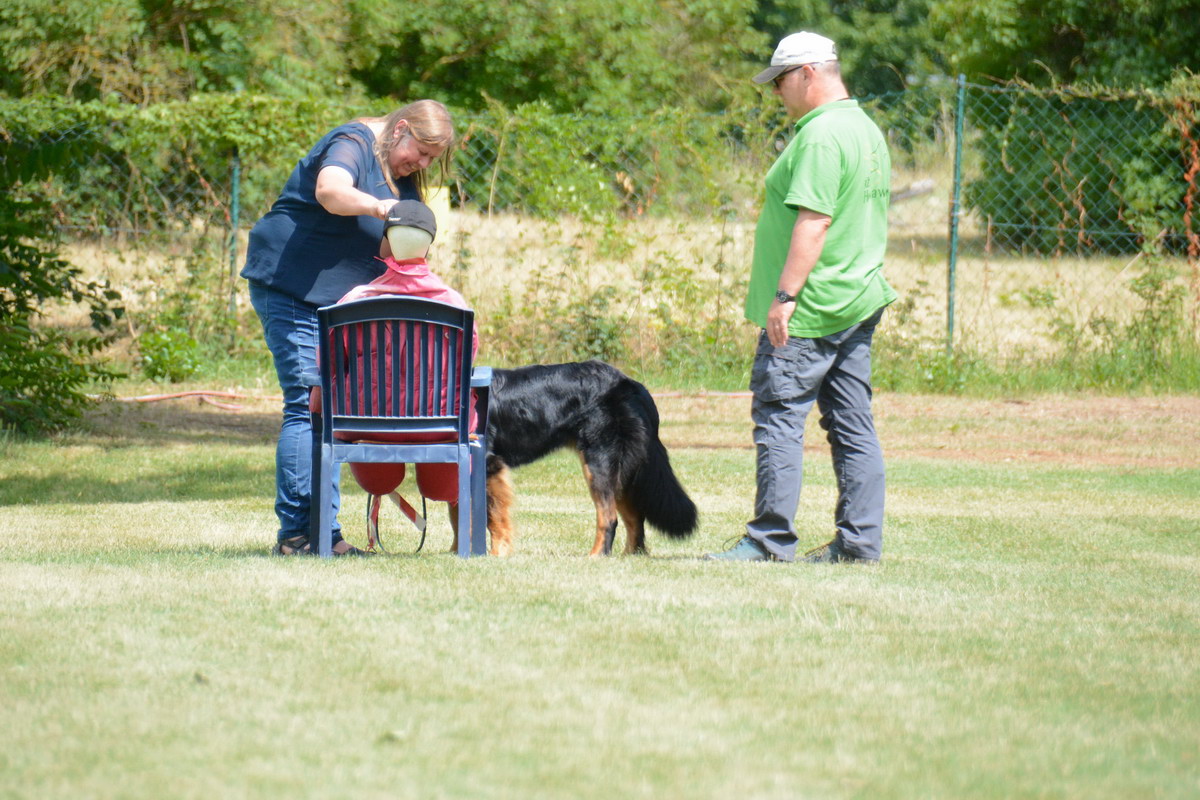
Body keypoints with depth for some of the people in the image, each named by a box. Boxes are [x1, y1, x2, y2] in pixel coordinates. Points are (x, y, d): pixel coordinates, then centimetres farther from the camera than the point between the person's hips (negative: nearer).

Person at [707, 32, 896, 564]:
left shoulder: (821, 135, -15)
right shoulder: (867, 130, 17)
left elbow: (814, 221, -23)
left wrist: (785, 294, -23)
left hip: (810, 313, -10)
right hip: (859, 303, 10)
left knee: (778, 416, -6)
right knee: (853, 425, 8)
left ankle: (771, 540, -6)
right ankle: (859, 542, 9)